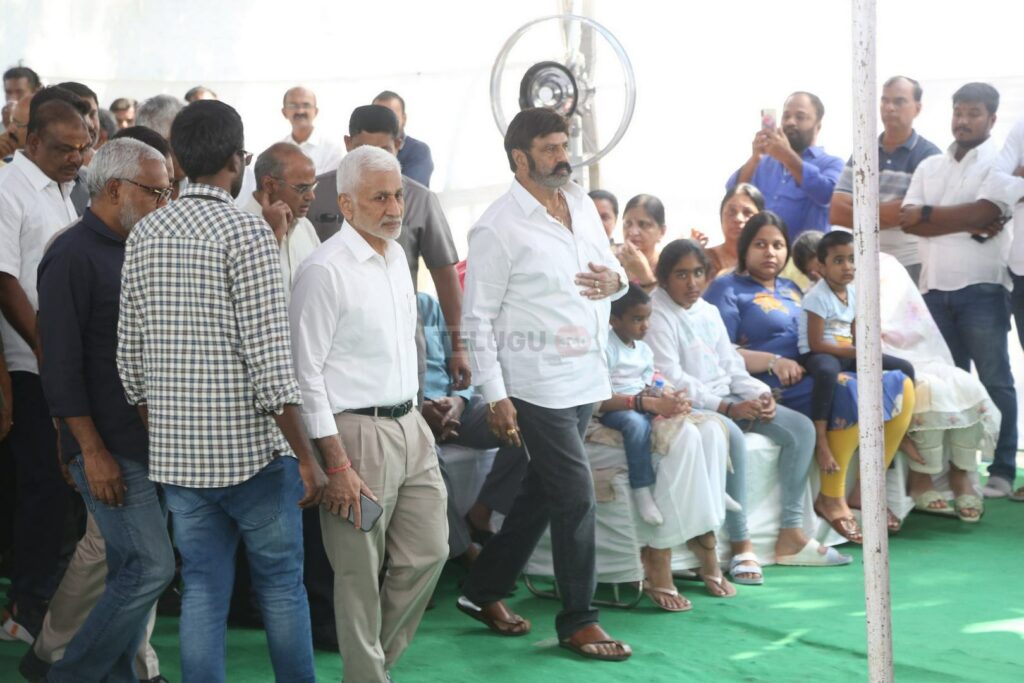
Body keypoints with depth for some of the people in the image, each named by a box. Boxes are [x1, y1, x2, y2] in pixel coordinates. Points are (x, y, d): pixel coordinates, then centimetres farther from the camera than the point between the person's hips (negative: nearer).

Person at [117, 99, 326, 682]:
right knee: (282, 585, 9)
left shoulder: (143, 236, 6)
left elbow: (131, 361, 9)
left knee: (203, 590, 11)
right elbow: (270, 363, -17)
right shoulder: (246, 233, -13)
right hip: (251, 449, -5)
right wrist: (307, 458, -12)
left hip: (176, 453, 5)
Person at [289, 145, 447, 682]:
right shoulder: (325, 270, -14)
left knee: (429, 552, 13)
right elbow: (306, 373, -16)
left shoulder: (396, 255, 11)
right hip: (357, 431, -8)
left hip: (409, 425, 8)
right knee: (361, 574, 1)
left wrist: (412, 412, 19)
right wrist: (336, 465, -18)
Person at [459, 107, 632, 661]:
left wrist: (615, 280, -5)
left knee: (541, 492, 15)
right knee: (575, 495, -5)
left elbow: (612, 270, 20)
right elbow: (477, 318, -11)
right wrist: (495, 396, -15)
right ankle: (577, 621, 9)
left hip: (585, 378, 7)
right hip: (537, 385, -7)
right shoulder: (497, 229, -11)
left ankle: (485, 590, 31)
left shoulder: (582, 205, 10)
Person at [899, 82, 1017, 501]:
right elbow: (909, 221, 4)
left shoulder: (999, 161, 0)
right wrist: (967, 225, -9)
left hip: (982, 288, -5)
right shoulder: (929, 167, 15)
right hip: (934, 289, 5)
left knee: (994, 380, -2)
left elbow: (984, 212, -15)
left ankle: (1002, 470, 0)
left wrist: (928, 213, -4)